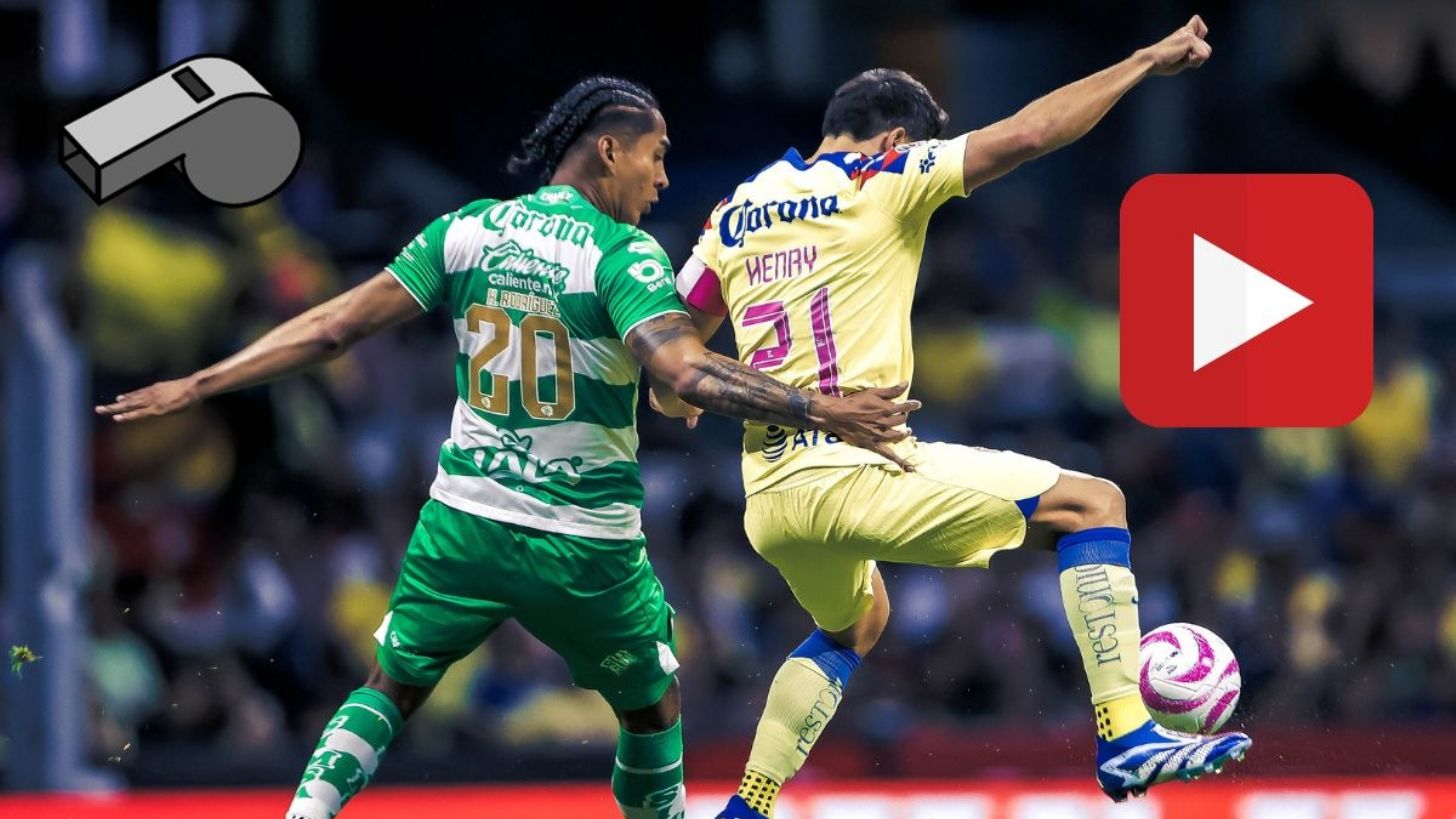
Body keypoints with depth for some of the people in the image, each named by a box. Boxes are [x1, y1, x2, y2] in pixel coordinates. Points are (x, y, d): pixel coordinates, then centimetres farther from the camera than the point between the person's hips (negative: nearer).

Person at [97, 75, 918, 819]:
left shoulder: (465, 232, 0)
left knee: (391, 689, 18)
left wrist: (196, 386, 8)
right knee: (653, 706, 20)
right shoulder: (623, 255, -13)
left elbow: (333, 328, 1)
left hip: (465, 522, 3)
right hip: (586, 543, -3)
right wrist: (820, 410, -27)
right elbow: (686, 373, -28)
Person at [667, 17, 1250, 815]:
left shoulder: (736, 211, 15)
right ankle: (1124, 735, -10)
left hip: (768, 497, 7)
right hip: (854, 473, -7)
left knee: (854, 625, 36)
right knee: (1091, 503, 1)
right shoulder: (880, 180, -1)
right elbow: (1026, 133, -7)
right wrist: (1143, 62, 0)